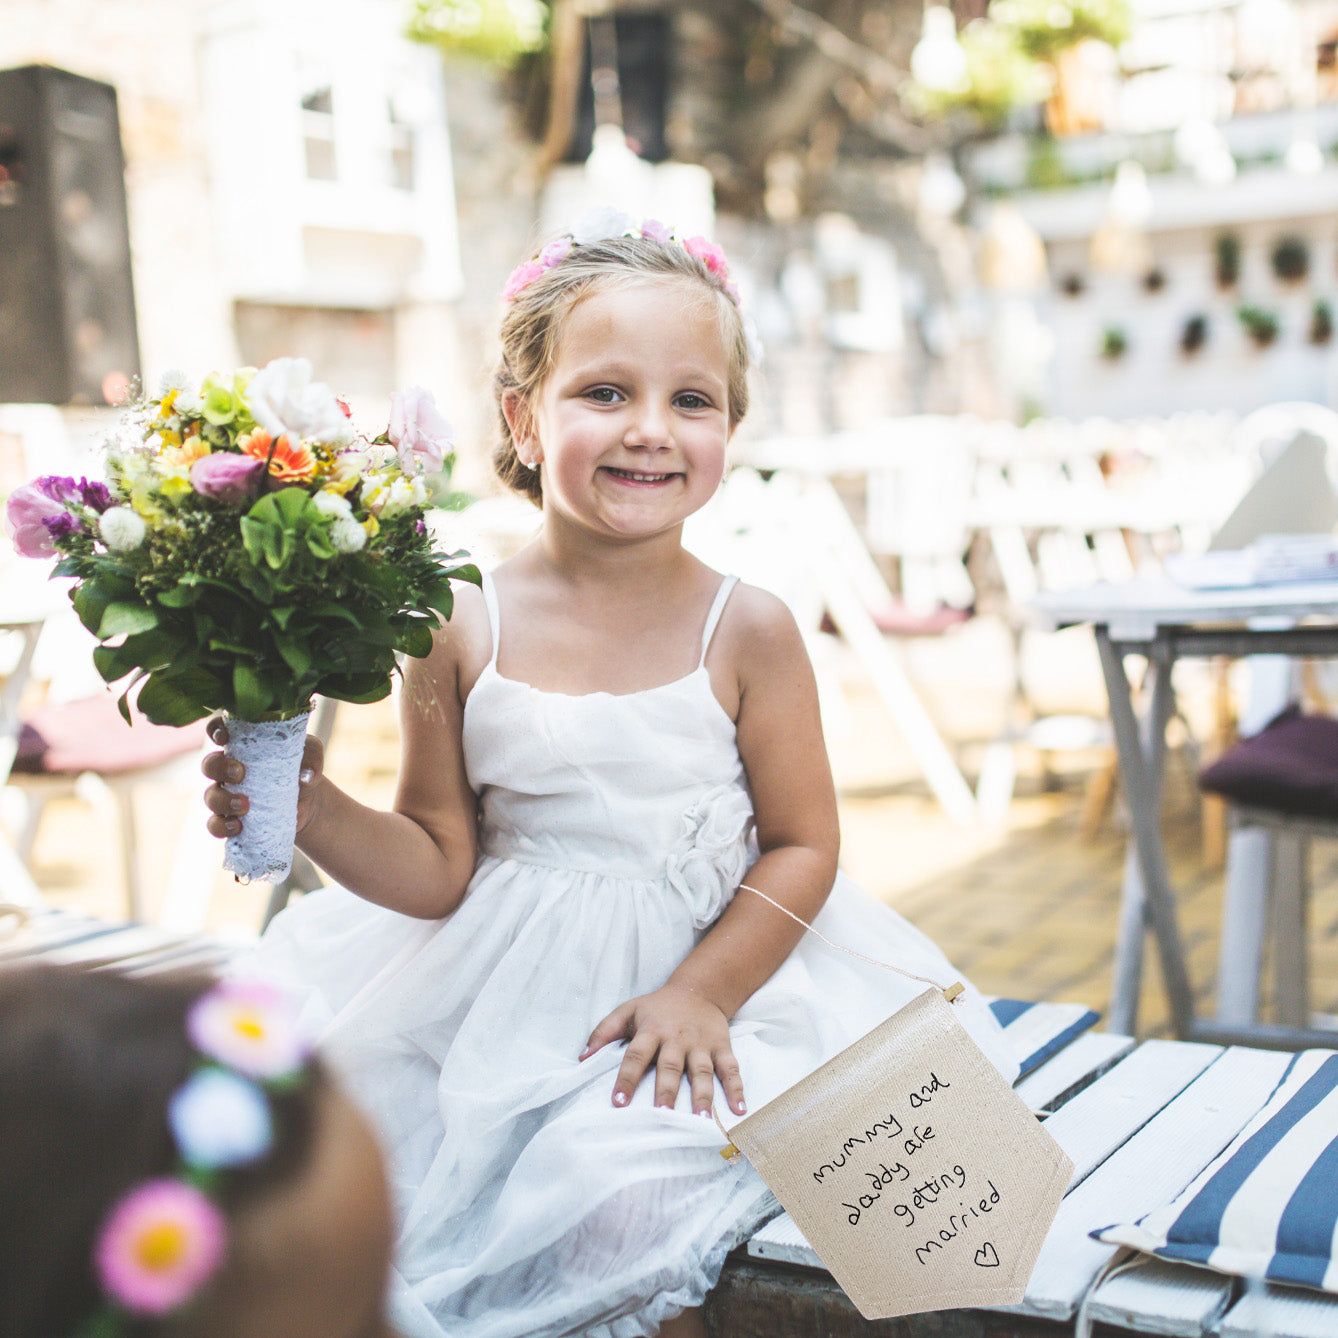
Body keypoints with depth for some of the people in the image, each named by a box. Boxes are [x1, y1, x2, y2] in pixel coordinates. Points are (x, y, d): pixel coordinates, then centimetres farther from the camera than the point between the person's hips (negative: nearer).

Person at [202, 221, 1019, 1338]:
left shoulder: (746, 630, -8)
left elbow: (803, 846, -4)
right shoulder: (462, 633, -5)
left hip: (708, 960, -2)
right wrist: (313, 813, -17)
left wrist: (700, 992, -16)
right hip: (490, 984, 3)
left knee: (617, 1190, -25)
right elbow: (439, 867, 0)